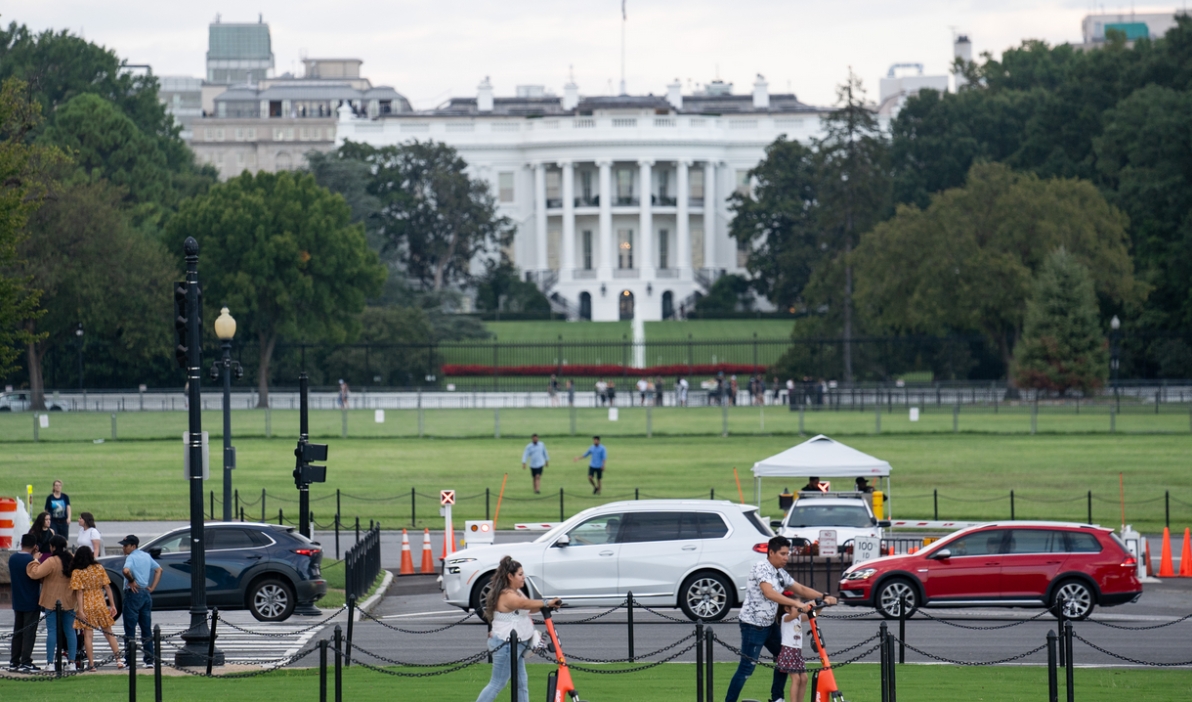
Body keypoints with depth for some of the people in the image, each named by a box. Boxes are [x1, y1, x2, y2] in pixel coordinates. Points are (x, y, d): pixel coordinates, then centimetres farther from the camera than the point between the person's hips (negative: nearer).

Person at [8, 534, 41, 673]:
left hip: (17, 602, 6)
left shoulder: (12, 558, 3)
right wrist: (36, 558, -2)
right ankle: (25, 663, -5)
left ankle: (14, 662, 13)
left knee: (17, 632, 12)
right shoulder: (31, 560, -17)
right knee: (29, 633, -2)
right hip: (32, 602, -6)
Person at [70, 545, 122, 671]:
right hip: (101, 604, 3)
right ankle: (118, 659, 10)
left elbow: (79, 592, -12)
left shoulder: (77, 572, -8)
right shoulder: (99, 568, 1)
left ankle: (91, 664, -1)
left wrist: (80, 610, -13)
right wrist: (112, 605, 4)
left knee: (88, 635, 1)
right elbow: (107, 587, 0)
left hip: (87, 607, -3)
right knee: (108, 633, 13)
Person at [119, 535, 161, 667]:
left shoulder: (131, 557, -11)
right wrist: (152, 587, 11)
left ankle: (129, 660, -4)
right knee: (147, 629, 9)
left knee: (130, 629, -3)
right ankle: (149, 659, 9)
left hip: (134, 593, -7)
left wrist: (131, 581, -13)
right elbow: (158, 569, 18)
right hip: (146, 594, 7)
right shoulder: (147, 556, 12)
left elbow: (126, 570, -30)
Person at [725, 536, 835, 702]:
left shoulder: (781, 573, 11)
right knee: (746, 668, -8)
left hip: (770, 624, 9)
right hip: (753, 624, -9)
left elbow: (801, 589, 15)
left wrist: (823, 597, 0)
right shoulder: (762, 567, -18)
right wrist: (795, 604, -39)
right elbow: (769, 593, -32)